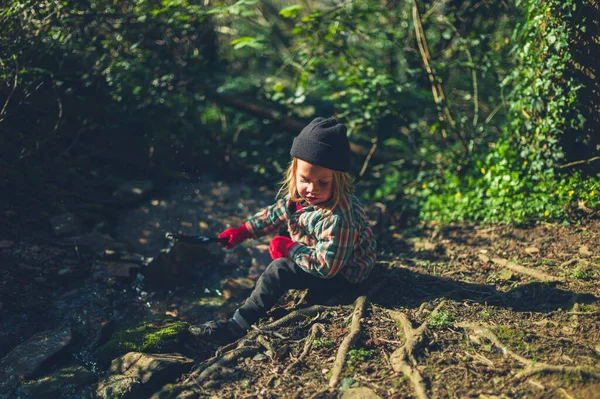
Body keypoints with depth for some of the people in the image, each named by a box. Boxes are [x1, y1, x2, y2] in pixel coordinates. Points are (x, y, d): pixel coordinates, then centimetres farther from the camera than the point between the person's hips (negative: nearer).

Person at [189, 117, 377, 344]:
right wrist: (242, 232, 6)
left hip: (342, 276, -10)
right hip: (322, 257, 10)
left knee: (280, 270, -21)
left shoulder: (338, 218, -37)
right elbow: (276, 214, 9)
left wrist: (290, 249, -23)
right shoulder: (300, 195, -10)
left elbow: (326, 267, -34)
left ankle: (236, 328, -14)